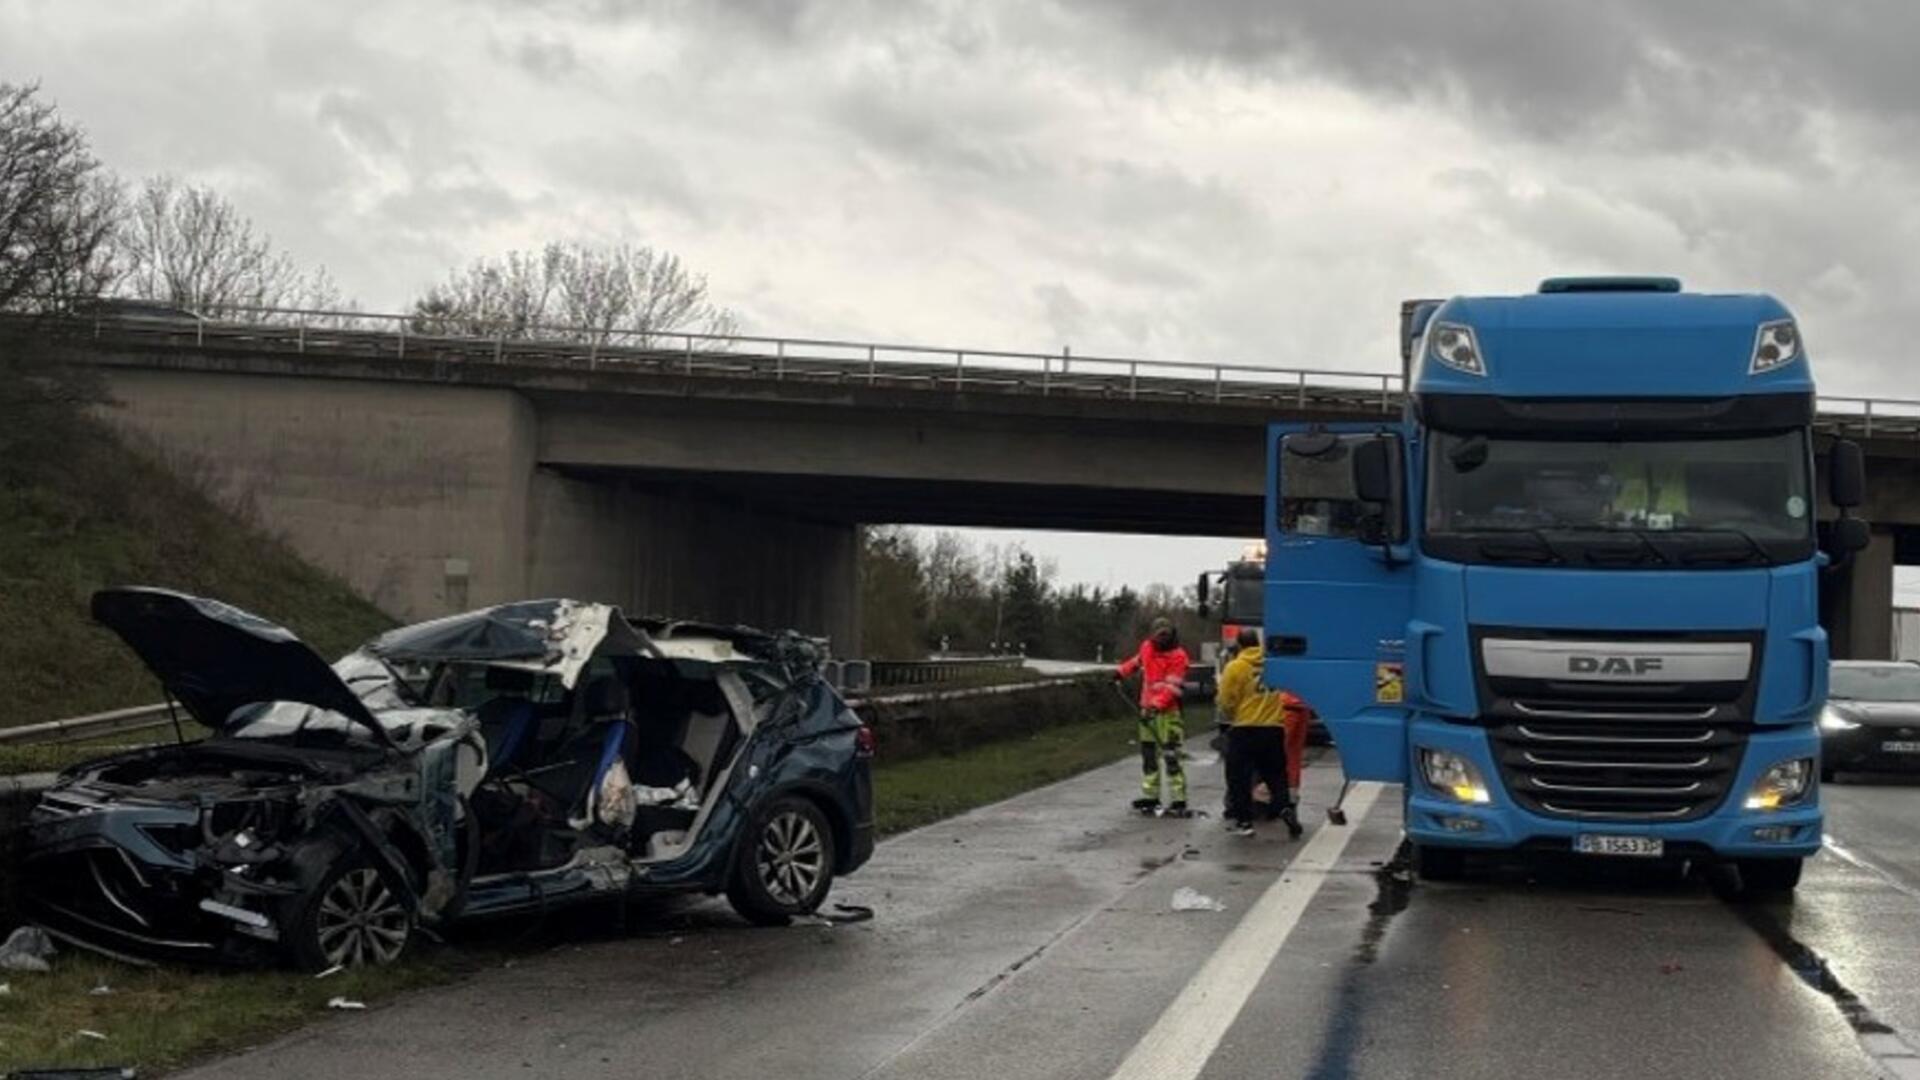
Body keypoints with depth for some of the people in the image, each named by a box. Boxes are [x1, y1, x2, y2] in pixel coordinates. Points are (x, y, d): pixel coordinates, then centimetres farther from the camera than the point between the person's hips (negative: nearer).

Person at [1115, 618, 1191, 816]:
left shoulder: (1178, 656, -13)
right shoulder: (1147, 647, 7)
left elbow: (1172, 687, -21)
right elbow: (1137, 661, 31)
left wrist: (1156, 705, -30)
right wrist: (1121, 671, 28)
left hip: (1167, 712, -7)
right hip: (1148, 709, 7)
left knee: (1170, 756, -11)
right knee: (1148, 754, 12)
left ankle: (1178, 801, -10)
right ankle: (1150, 796, 20)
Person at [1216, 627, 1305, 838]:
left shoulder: (1235, 667, -7)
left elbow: (1226, 702, -5)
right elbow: (1285, 695, 13)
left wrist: (1232, 717, 15)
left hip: (1245, 729, -4)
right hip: (1274, 728, 4)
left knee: (1240, 776, 5)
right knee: (1276, 774, 17)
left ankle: (1243, 820, 5)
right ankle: (1285, 808, 2)